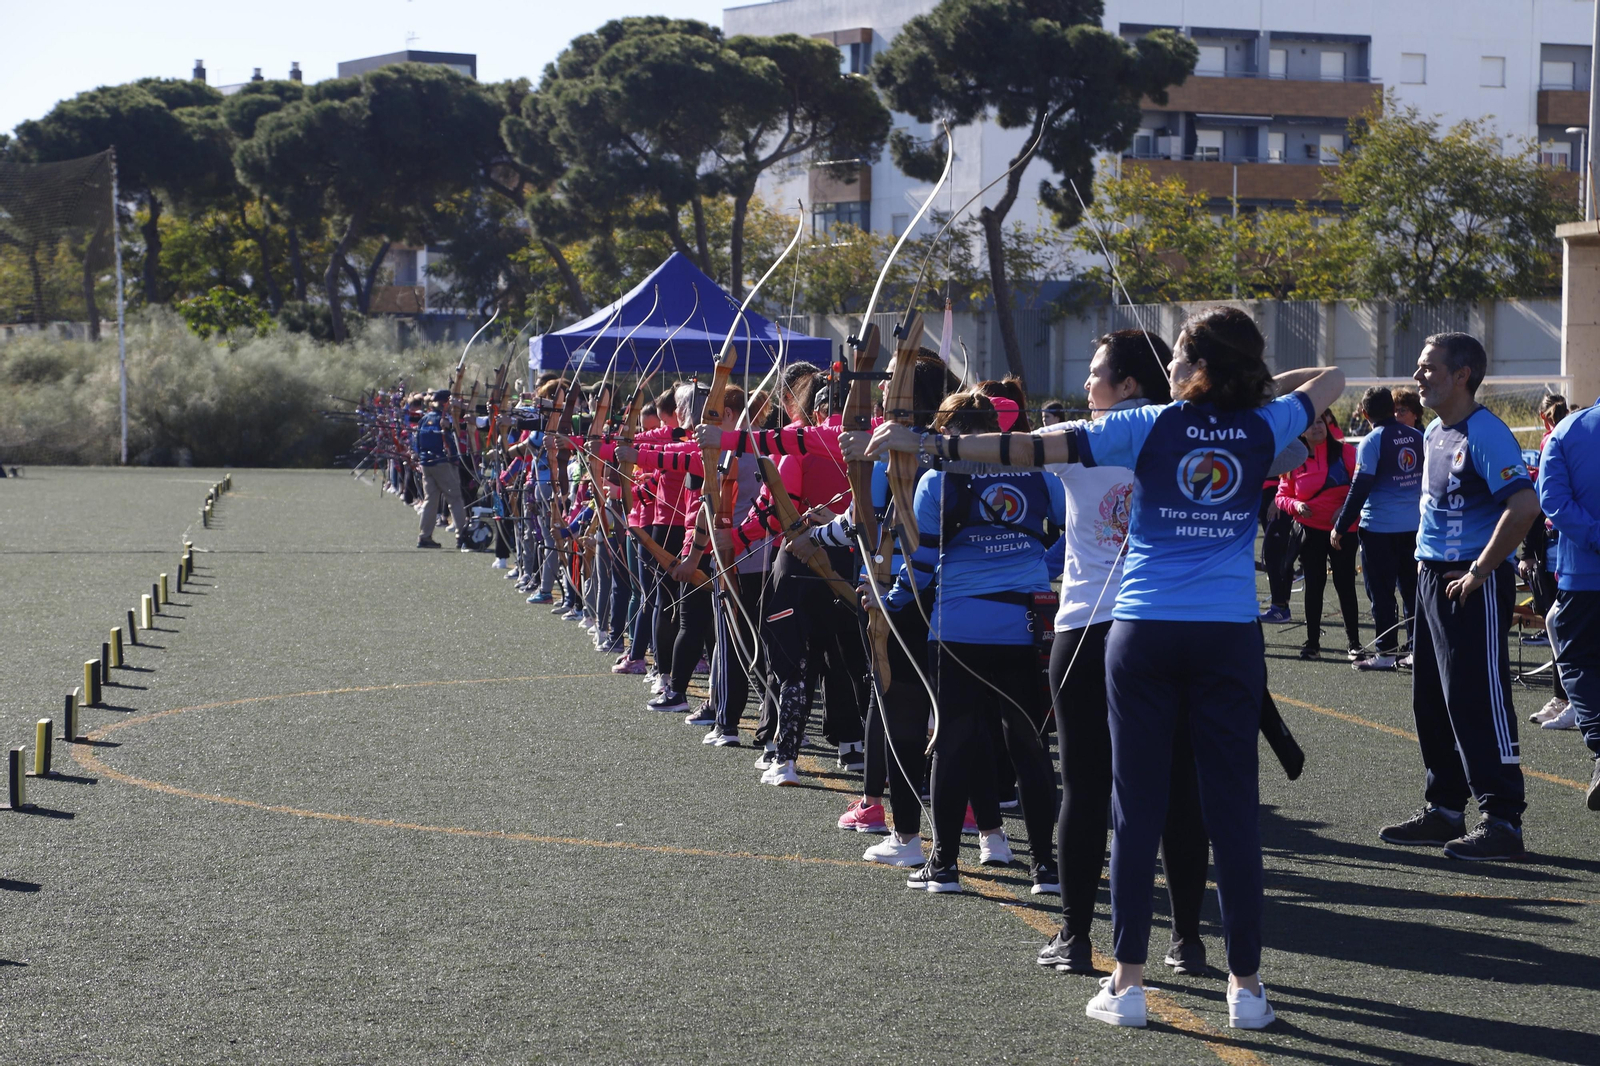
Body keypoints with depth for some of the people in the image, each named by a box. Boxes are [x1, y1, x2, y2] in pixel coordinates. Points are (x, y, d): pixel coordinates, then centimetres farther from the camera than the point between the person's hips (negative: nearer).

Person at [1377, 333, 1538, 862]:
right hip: (1432, 578, 10)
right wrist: (1427, 562, 16)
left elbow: (1524, 505, -26)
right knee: (1432, 701, 13)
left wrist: (1479, 572, -21)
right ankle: (1445, 810, 23)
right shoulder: (1434, 433, 13)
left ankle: (1503, 822, -5)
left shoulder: (1485, 434, -16)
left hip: (1474, 586, -10)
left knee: (1478, 702, -8)